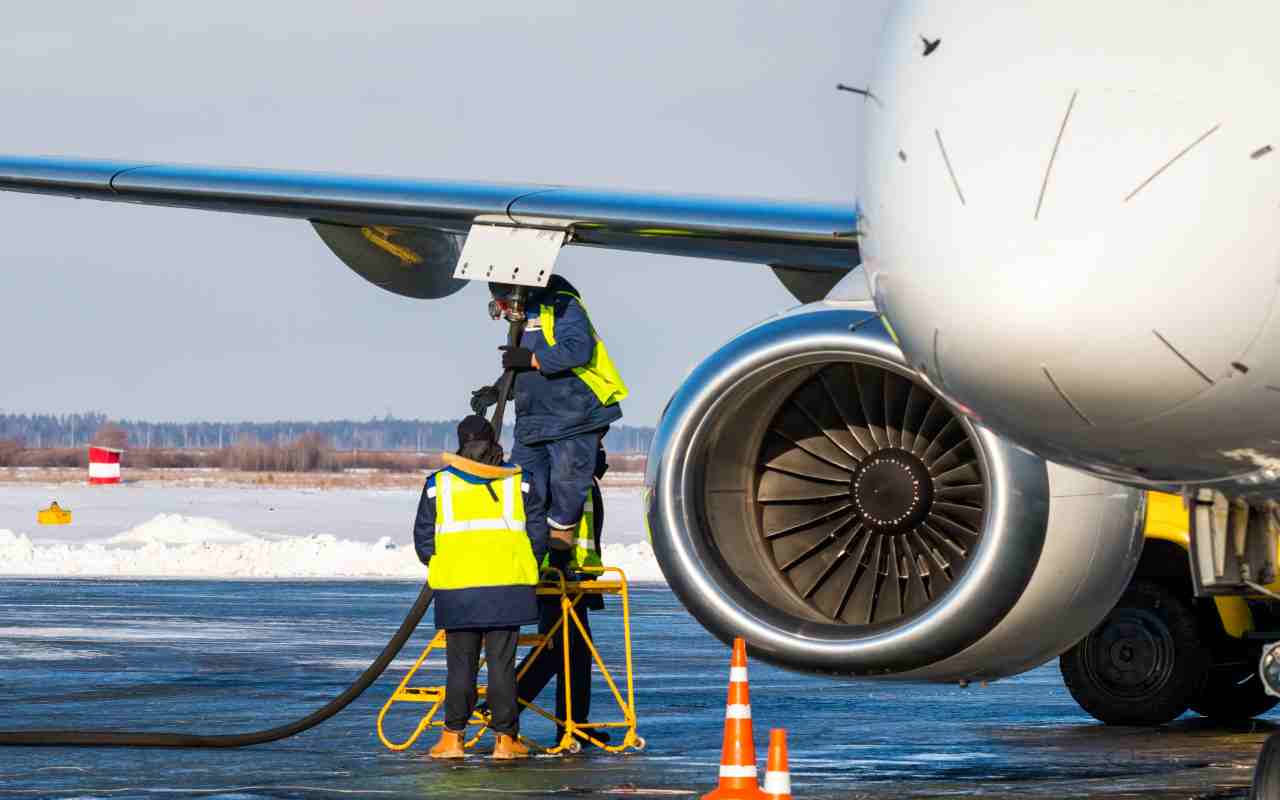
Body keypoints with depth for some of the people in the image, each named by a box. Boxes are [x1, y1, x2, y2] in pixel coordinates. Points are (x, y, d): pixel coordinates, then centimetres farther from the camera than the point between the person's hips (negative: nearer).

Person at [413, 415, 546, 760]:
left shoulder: (439, 484, 5)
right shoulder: (518, 482, 6)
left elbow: (424, 542, 7)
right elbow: (537, 537, 6)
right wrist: (522, 566, 23)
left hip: (456, 589, 0)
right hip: (507, 587, 0)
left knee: (461, 665, 8)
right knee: (501, 664, 3)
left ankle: (453, 737, 7)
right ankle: (505, 738, 3)